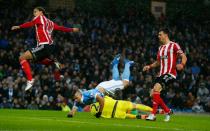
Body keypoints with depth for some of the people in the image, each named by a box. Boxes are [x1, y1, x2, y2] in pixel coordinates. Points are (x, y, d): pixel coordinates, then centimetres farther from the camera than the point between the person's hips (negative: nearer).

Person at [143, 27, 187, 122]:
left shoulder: (174, 45, -3)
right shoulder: (160, 48, 20)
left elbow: (184, 57, -9)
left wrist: (182, 65, -29)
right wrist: (149, 66, 14)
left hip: (170, 73, -9)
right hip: (161, 74, 9)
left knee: (156, 88, -26)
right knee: (153, 94, 2)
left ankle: (153, 114, -25)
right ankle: (168, 111, 16)